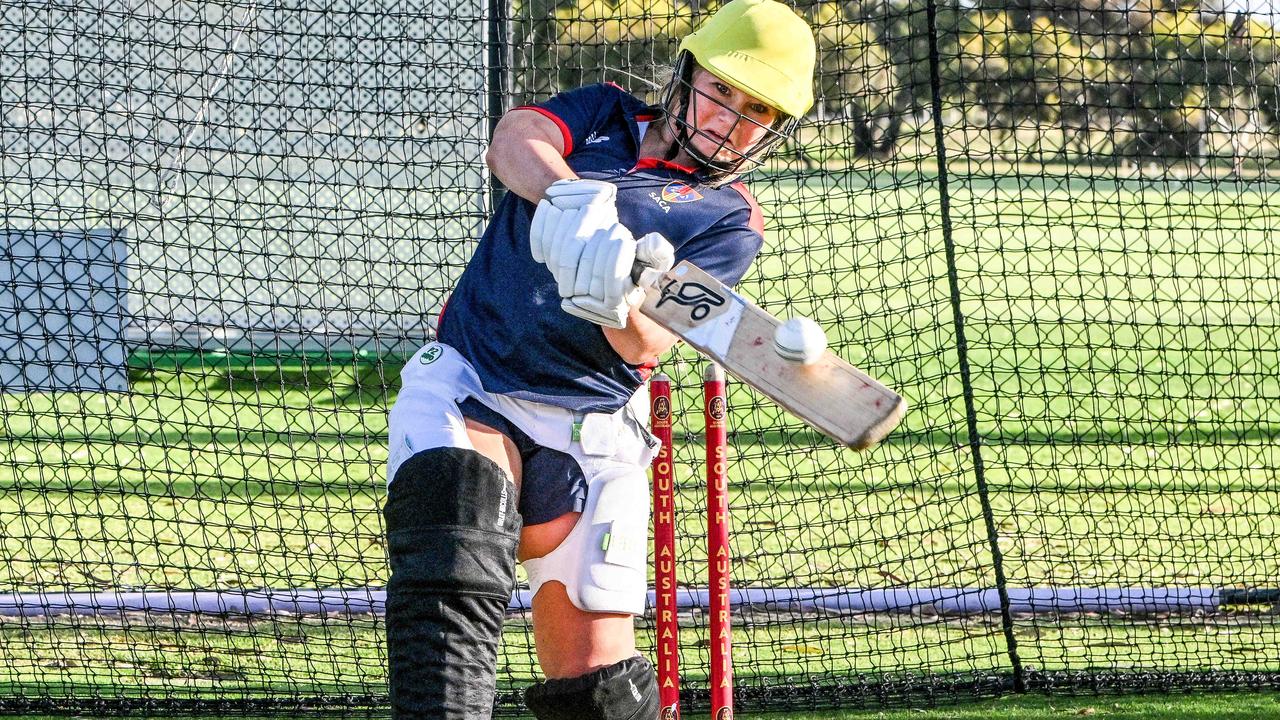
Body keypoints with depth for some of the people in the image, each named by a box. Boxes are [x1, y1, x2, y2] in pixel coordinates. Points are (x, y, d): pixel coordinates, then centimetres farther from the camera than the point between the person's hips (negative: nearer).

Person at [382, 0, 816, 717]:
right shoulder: (605, 116, 12)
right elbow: (514, 142, -13)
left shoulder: (731, 221, 7)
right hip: (467, 383, 0)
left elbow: (649, 344, -10)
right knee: (453, 554, -29)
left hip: (590, 422, 0)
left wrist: (624, 310, -35)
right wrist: (574, 198, -35)